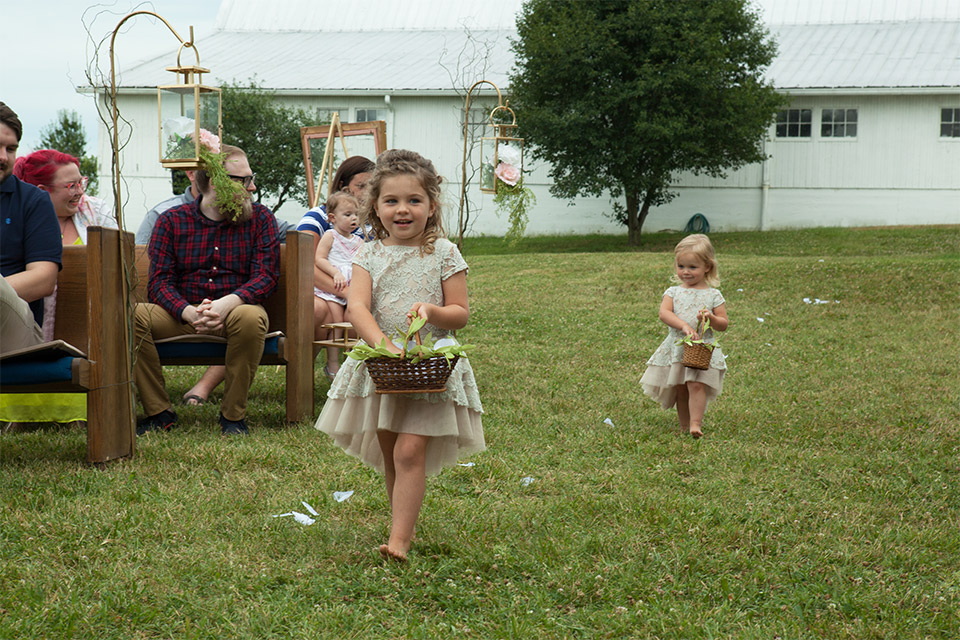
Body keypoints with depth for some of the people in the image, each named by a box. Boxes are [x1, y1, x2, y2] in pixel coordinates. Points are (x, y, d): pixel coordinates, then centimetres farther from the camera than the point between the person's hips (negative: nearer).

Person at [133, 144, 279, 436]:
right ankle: (159, 412, -12)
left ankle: (233, 415, -17)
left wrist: (227, 304, -26)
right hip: (182, 312, 1)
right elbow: (160, 281, -4)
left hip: (235, 310, -1)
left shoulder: (260, 218, 5)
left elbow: (265, 276, -5)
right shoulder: (172, 221, 4)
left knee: (251, 318, -37)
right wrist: (189, 312, -26)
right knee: (131, 316, -26)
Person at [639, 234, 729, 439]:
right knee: (680, 389, 7)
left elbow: (724, 324, 4)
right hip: (677, 348, 3)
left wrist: (711, 318, -18)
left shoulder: (713, 296, 3)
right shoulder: (673, 292, 6)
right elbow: (664, 313, -11)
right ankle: (684, 425, 18)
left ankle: (695, 424, -19)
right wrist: (684, 326, -26)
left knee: (696, 385, -17)